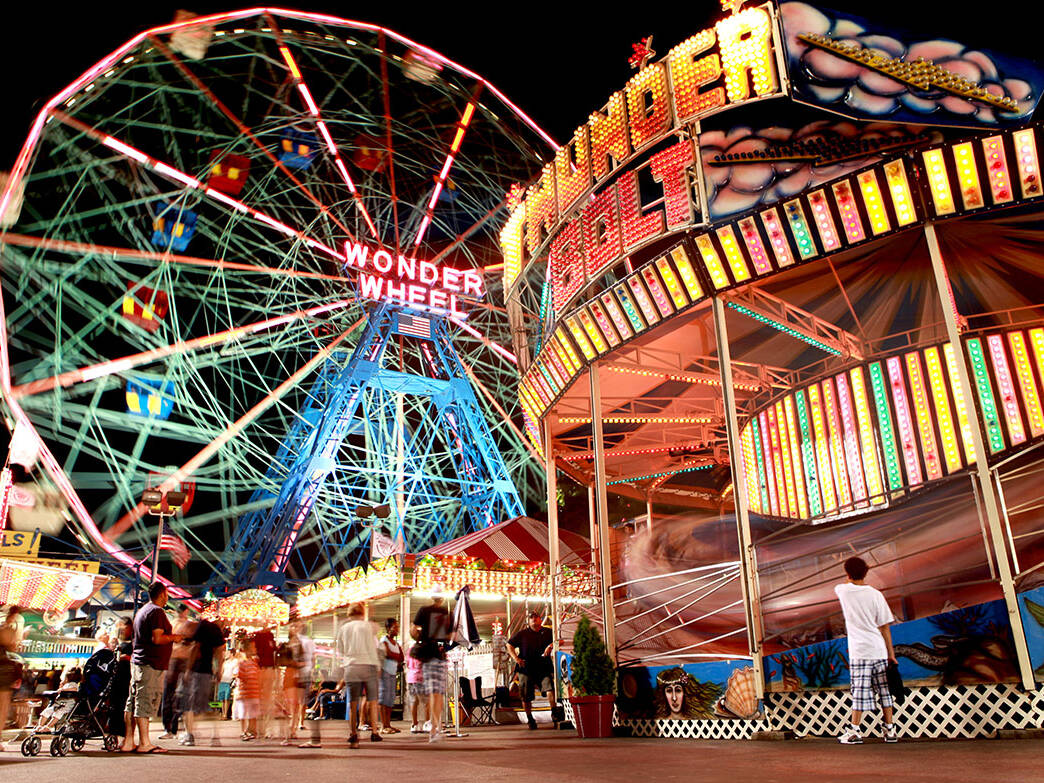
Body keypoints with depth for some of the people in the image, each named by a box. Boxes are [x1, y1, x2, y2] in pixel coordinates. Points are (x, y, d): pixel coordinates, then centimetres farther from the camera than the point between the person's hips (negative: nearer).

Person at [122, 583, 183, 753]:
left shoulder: (142, 611, 19)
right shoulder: (157, 612, -12)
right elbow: (157, 638, -21)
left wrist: (170, 637, 25)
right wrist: (173, 638, -4)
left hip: (137, 661, 10)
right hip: (151, 664, -10)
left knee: (134, 702, 10)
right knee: (145, 703, -7)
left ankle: (128, 742, 13)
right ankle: (144, 743, -4)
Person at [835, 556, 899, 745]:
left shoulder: (842, 591, -3)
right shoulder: (875, 594, -1)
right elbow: (884, 627, 2)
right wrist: (891, 653, 7)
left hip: (859, 651, -2)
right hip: (879, 650, 2)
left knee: (860, 692, 0)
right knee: (884, 690, 11)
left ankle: (854, 731, 2)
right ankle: (890, 730, 17)